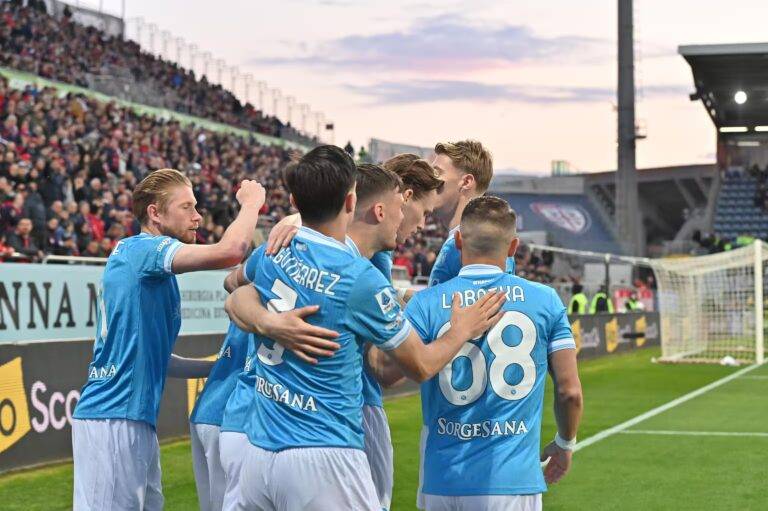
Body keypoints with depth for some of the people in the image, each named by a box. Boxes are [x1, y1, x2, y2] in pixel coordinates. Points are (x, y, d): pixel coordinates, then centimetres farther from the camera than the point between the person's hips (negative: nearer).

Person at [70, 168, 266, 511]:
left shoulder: (156, 273, 21)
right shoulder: (141, 248, -8)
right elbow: (230, 251, -22)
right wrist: (251, 202, -4)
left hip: (138, 421, 10)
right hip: (112, 420, -10)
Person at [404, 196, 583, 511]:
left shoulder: (425, 304, -4)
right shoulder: (545, 301, 0)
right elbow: (569, 391, 3)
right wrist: (565, 443, 22)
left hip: (442, 481, 1)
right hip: (512, 480, -1)